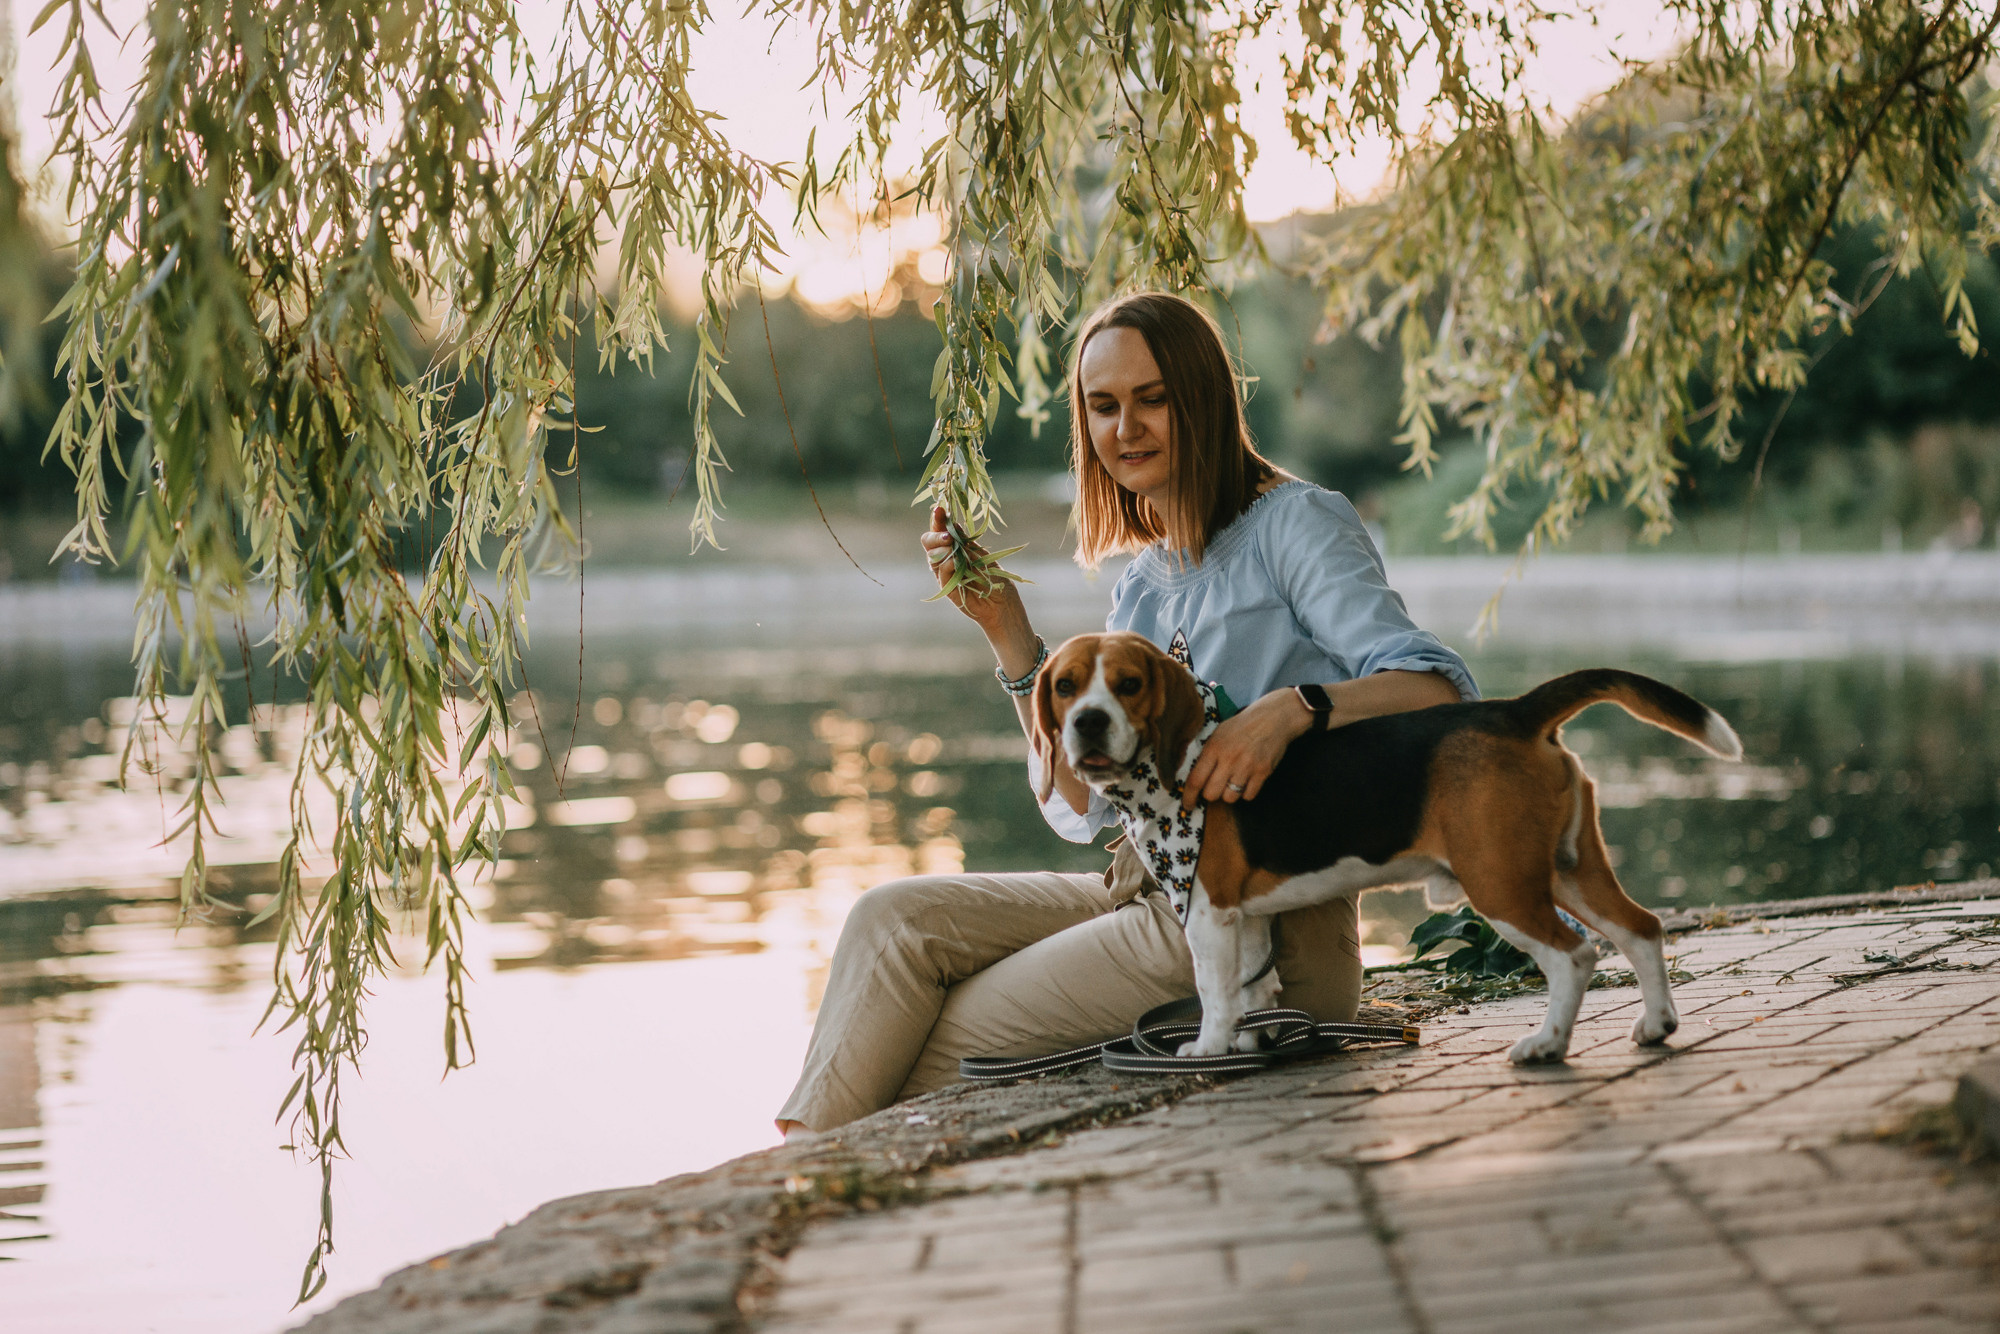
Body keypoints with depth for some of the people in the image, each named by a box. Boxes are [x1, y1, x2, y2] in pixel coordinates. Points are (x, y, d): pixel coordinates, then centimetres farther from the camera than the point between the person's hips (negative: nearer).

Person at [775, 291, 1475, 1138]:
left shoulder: (1298, 523, -5)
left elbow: (1438, 689, -18)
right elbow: (1085, 805, 11)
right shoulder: (1142, 586, 18)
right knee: (894, 919, -7)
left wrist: (1293, 708, -36)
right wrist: (1006, 630, 4)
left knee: (945, 1044, -8)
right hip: (1155, 900, 7)